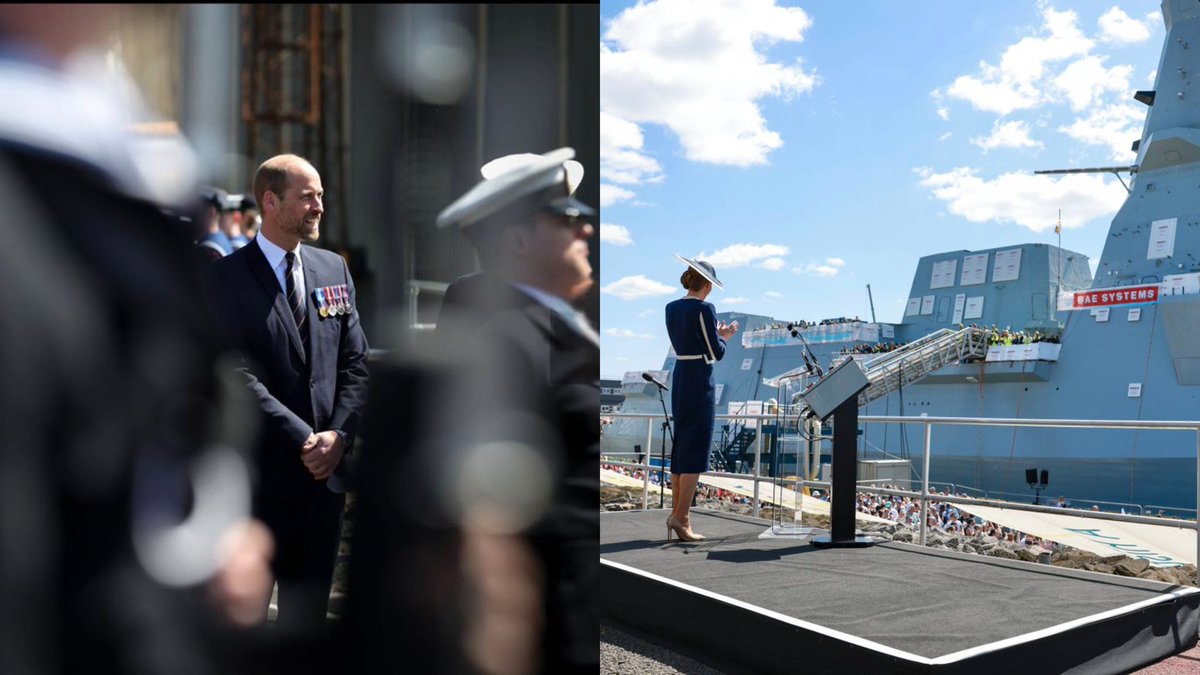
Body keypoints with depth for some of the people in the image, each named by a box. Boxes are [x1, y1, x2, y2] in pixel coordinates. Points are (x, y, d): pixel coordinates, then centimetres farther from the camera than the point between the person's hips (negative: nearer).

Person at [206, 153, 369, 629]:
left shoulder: (334, 268, 9)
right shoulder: (226, 277, -7)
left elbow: (355, 362, 7)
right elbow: (240, 376, -15)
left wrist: (338, 435, -6)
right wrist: (304, 441, -17)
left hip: (326, 467, 5)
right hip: (262, 473, -5)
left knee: (309, 607, 17)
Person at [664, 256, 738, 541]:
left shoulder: (671, 308, 9)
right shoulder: (705, 309, -13)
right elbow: (716, 352, -11)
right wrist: (724, 336, 10)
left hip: (678, 379, 8)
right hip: (700, 382, -7)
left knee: (681, 448, 13)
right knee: (696, 451, -4)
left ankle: (677, 512, 15)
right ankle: (681, 517, -7)